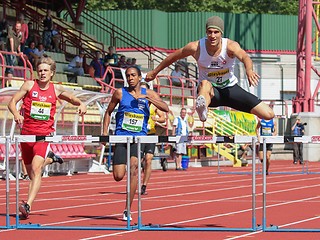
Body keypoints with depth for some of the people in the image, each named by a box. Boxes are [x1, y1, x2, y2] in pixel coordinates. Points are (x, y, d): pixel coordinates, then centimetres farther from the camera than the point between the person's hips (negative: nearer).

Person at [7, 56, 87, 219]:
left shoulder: (56, 89, 7)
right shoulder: (29, 85, 2)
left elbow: (71, 98, 25)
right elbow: (12, 102, 0)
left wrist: (81, 104, 5)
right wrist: (16, 114, -20)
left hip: (45, 135, -2)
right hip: (26, 134, 2)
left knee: (35, 169, -21)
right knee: (31, 174, 11)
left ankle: (28, 205, -31)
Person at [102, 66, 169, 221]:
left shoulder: (148, 94, 6)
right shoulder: (120, 93, 5)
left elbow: (165, 108, -6)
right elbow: (108, 112, 15)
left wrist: (147, 98, -17)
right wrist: (105, 132, 5)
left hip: (139, 137, -1)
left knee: (134, 167, -22)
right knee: (118, 176, -10)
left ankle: (128, 209, -17)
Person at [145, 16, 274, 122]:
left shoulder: (230, 46, -21)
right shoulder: (196, 47, -15)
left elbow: (244, 56, -43)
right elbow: (173, 57, 2)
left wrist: (249, 71, -66)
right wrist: (155, 72, 14)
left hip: (230, 88, 2)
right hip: (210, 89, -1)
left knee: (268, 114, -9)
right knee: (205, 84, -43)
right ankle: (202, 110, -75)